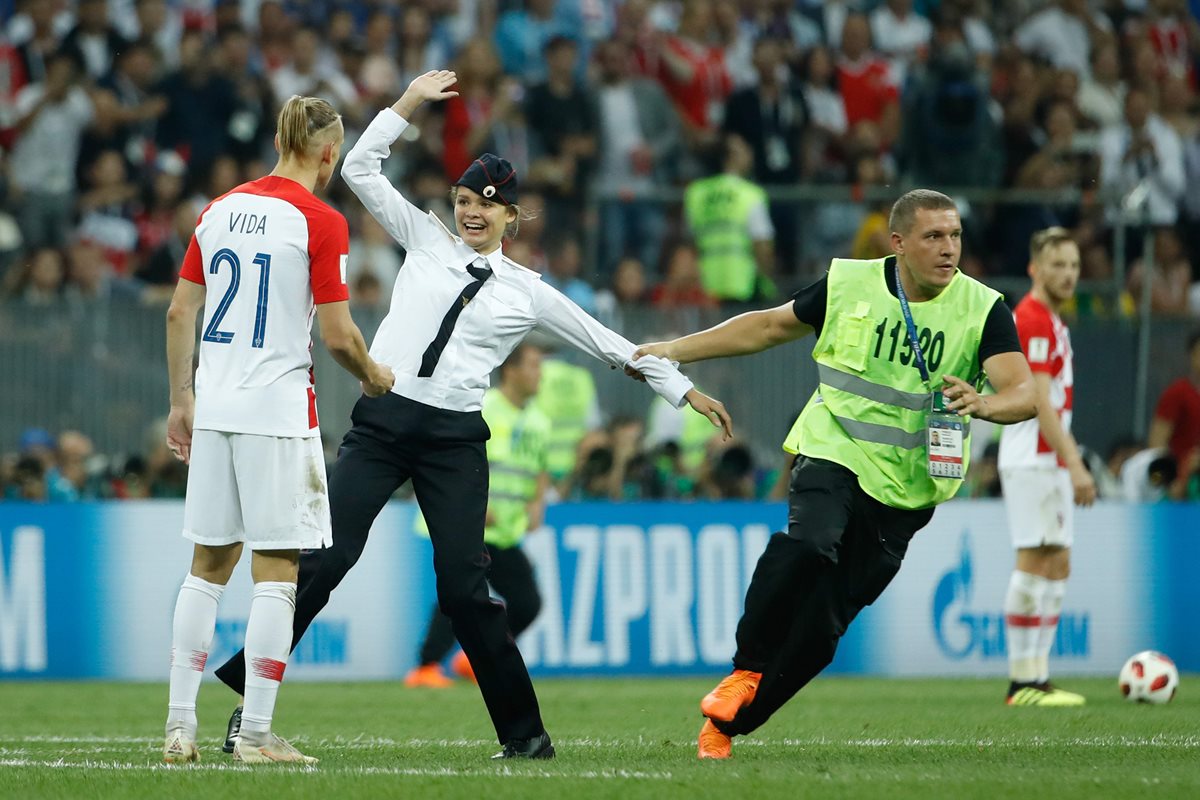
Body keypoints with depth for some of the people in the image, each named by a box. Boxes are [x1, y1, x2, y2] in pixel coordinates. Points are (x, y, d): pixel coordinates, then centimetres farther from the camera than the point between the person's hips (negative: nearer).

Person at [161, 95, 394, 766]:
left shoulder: (220, 209, 9)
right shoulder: (322, 222, -9)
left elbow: (180, 313, 11)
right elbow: (339, 335, -11)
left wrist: (182, 400, 19)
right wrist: (374, 377, 8)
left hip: (214, 408, 6)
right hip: (279, 411, -6)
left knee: (209, 566, 12)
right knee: (277, 571, 0)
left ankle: (180, 726, 10)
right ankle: (256, 735, -2)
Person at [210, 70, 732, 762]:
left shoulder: (527, 291, 9)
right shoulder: (428, 242, 11)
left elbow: (612, 347, 14)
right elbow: (360, 168, 10)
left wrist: (685, 390, 12)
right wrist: (412, 101, 4)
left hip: (454, 440, 0)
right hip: (382, 421, 0)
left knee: (464, 587, -5)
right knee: (323, 559, -10)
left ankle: (524, 729, 6)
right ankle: (249, 692, -5)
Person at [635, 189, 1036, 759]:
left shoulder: (982, 309, -5)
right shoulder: (847, 285, 0)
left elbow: (1024, 394, -16)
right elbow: (768, 327, 15)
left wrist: (984, 404, -39)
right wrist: (675, 350, 15)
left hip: (903, 492, 0)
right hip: (832, 455, 0)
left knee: (819, 631, 0)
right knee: (808, 545, -33)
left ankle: (724, 723, 17)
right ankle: (746, 667, -13)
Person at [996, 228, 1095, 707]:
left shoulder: (1052, 321, 18)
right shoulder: (1032, 320, -13)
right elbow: (1040, 403, -20)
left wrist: (1071, 462, 22)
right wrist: (1074, 464, -23)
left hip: (1052, 464, 10)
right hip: (1031, 462, -10)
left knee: (1057, 566, 8)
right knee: (1035, 563, -10)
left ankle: (1038, 676, 9)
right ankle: (1022, 681, -9)